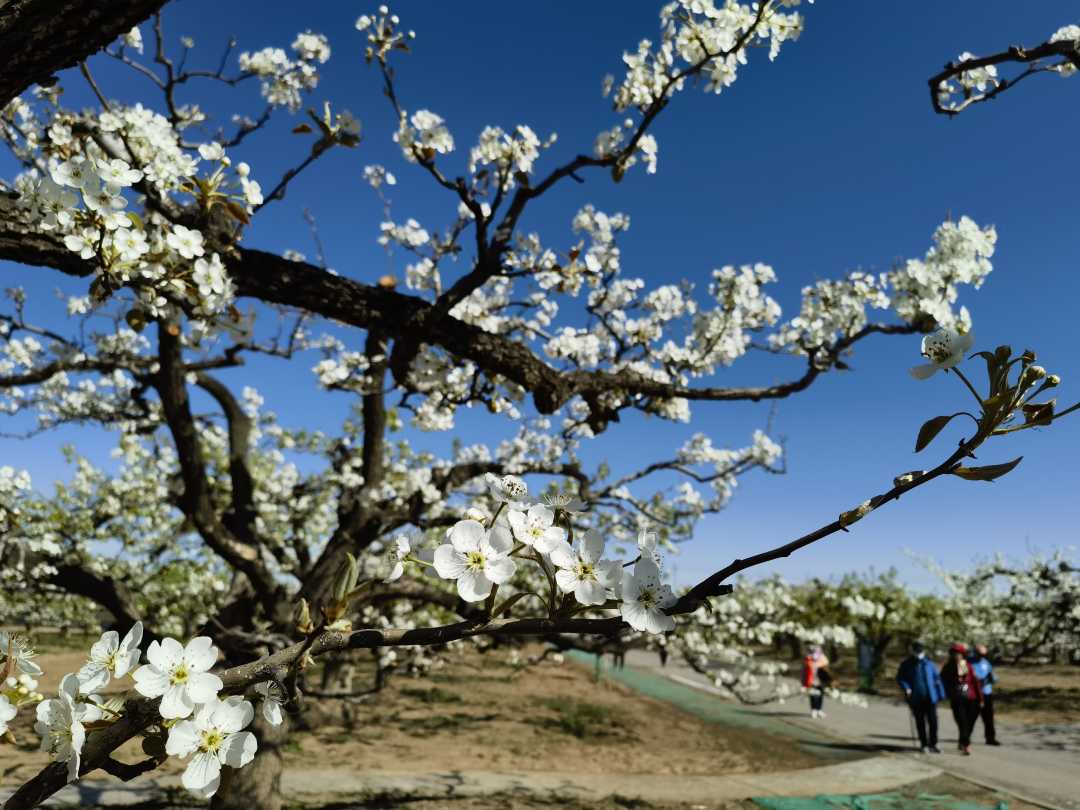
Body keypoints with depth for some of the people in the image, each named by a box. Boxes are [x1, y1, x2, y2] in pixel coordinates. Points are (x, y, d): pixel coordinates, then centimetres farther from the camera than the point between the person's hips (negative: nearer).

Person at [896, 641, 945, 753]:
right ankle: (924, 745, 18)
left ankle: (933, 744, 16)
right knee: (920, 722, 6)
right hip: (916, 699, -1)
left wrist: (941, 694, 4)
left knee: (933, 721, 1)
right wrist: (906, 688, -14)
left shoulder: (929, 663, 4)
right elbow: (899, 678, 2)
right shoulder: (906, 664, -1)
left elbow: (937, 678, 7)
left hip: (930, 698, 1)